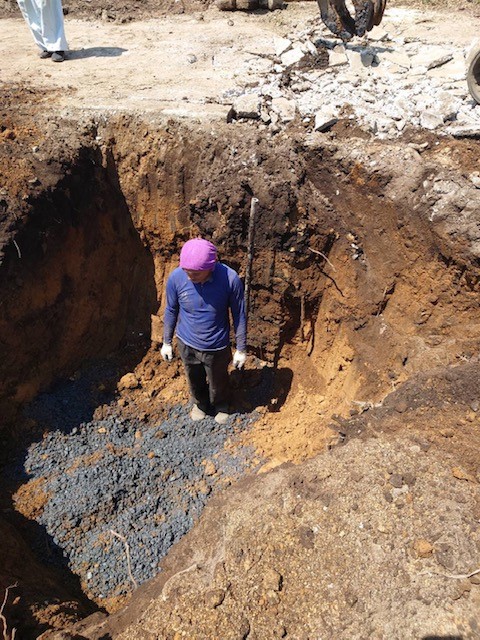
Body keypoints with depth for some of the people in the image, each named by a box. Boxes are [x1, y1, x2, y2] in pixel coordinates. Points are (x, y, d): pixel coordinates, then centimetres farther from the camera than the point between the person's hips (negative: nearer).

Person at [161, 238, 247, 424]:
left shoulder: (231, 279, -28)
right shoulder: (176, 277, -23)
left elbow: (239, 316, -13)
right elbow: (171, 311, -4)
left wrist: (241, 349, -6)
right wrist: (166, 342, 6)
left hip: (217, 347, -1)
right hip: (187, 344, 2)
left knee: (218, 381, 25)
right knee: (195, 380, 27)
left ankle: (221, 405, 58)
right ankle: (200, 403, 60)